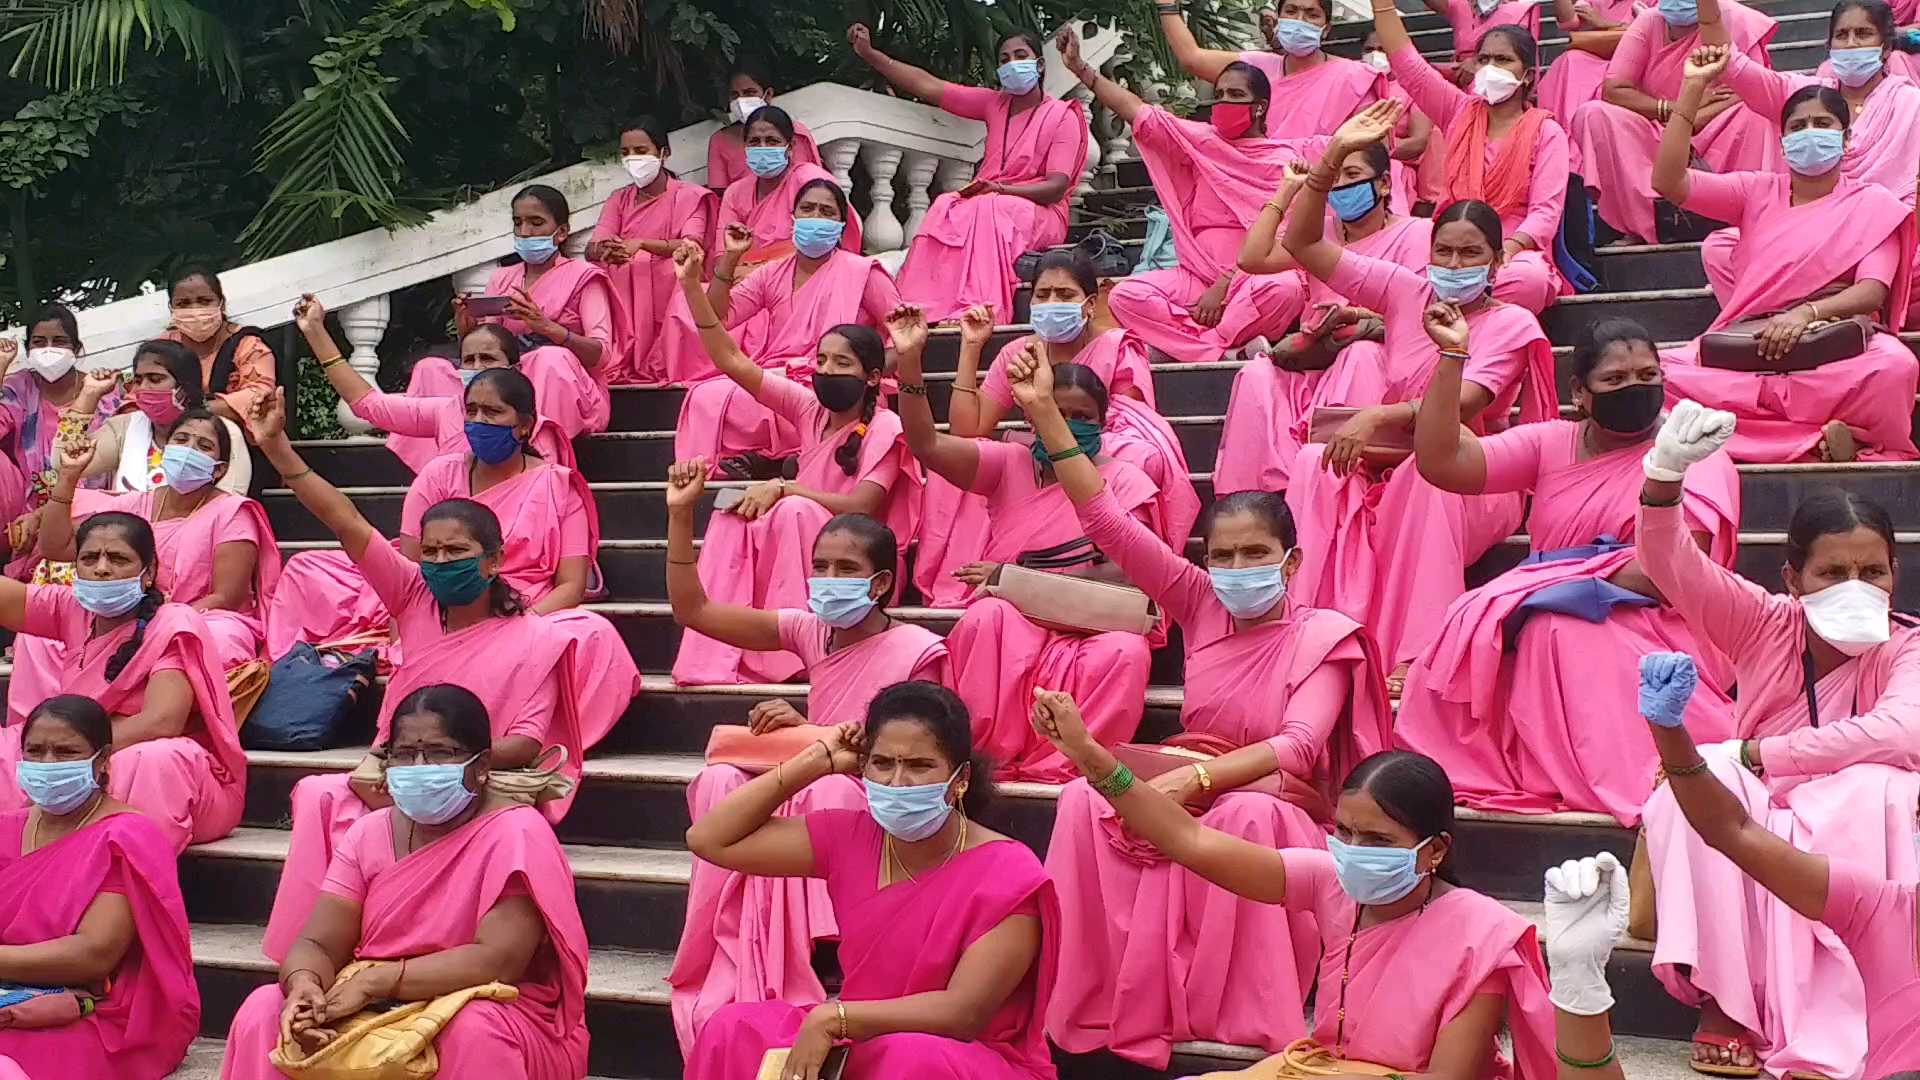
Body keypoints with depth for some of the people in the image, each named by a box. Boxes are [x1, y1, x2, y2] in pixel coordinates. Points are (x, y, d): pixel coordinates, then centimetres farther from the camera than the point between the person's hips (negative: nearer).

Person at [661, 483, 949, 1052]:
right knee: (720, 780, -24)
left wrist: (808, 728, -24)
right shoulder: (810, 631, 5)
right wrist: (680, 516, -5)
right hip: (803, 785, 5)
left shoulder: (916, 650, -10)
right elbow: (693, 611, 4)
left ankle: (824, 945, -25)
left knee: (830, 788, -38)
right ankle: (729, 948, -17)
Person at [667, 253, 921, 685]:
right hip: (800, 552, 6)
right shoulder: (809, 410, 6)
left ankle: (789, 654, -29)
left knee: (793, 511, -31)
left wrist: (782, 487, -23)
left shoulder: (884, 427, -10)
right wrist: (692, 288, -6)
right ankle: (714, 657, -25)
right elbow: (732, 361, 2)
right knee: (733, 516, -18)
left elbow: (862, 507, -20)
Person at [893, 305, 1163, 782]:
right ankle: (986, 757, -21)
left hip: (1089, 628, -1)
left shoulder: (1125, 482, 5)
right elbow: (928, 446, -3)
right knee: (986, 617, -34)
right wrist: (909, 361, -17)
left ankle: (1055, 766, -23)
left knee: (1124, 652, -35)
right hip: (1010, 626, 1)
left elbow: (1124, 575, -8)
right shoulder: (1012, 464, 11)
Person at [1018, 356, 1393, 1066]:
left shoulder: (1322, 635, -6)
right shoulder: (1201, 607, 4)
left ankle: (1251, 1028, -27)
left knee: (1246, 815, -38)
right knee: (1085, 800, -25)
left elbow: (1300, 747, -20)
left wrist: (1200, 778, -32)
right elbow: (1106, 521, -3)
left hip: (1274, 808, -3)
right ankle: (1092, 1011, -22)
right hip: (1191, 795, 3)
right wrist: (1043, 412, -10)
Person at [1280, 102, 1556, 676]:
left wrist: (1376, 417, -34)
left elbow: (1463, 404, -21)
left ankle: (1414, 655, -42)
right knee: (1314, 462, -26)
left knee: (1425, 474, -37)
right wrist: (1334, 156, -9)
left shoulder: (1511, 323, -4)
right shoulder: (1405, 291, 6)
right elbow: (1302, 244, 2)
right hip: (1390, 466, 4)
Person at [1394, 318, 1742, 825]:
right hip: (1533, 625, 4)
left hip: (1650, 627, -4)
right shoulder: (1550, 443, 12)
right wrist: (1451, 359, -9)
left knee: (1559, 629, -34)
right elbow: (1442, 462, -2)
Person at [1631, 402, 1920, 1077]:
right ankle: (1726, 1002, -26)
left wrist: (1755, 753, -29)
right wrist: (1666, 470, -37)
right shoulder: (1767, 623, -3)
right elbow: (1671, 564, -17)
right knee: (1706, 773, -29)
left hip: (1854, 841, -1)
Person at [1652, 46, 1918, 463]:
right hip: (1749, 349, 3)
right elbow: (1669, 182, 4)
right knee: (1660, 373, -28)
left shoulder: (1874, 204, 10)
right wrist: (1693, 87, 0)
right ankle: (1817, 439, -25)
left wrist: (1807, 312, -26)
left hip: (1833, 348, -3)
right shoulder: (1757, 192, 18)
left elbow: (1873, 291, -5)